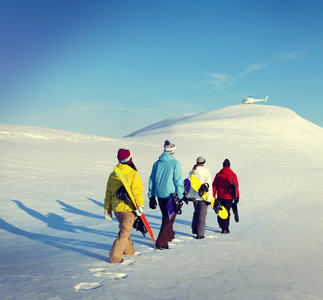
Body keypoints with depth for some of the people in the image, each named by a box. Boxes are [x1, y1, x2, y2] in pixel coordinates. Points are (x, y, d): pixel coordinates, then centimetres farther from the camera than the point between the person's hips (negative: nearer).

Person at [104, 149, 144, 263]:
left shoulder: (113, 175, 7)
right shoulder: (133, 174, -11)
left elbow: (108, 193, 13)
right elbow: (137, 191, -17)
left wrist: (107, 209, 20)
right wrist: (140, 205, -15)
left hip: (116, 209, 6)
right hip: (128, 208, -6)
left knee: (124, 228, 25)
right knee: (124, 232, -2)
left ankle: (129, 250, 39)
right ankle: (115, 257, -9)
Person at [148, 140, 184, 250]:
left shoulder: (157, 163, 6)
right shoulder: (175, 163, -10)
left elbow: (151, 180, 10)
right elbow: (178, 182, -11)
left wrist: (151, 196, 17)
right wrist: (180, 197, -6)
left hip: (160, 195, 5)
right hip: (171, 195, -5)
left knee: (166, 216, 23)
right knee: (169, 219, 2)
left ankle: (169, 235, 40)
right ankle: (161, 243, -3)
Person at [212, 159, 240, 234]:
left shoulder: (218, 174, 3)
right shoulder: (232, 175, -5)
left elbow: (214, 185, 4)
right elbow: (236, 186, -8)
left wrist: (213, 196, 10)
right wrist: (237, 196, -4)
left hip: (220, 196, 3)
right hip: (228, 197, -3)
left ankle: (221, 225, 28)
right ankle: (225, 229, -1)